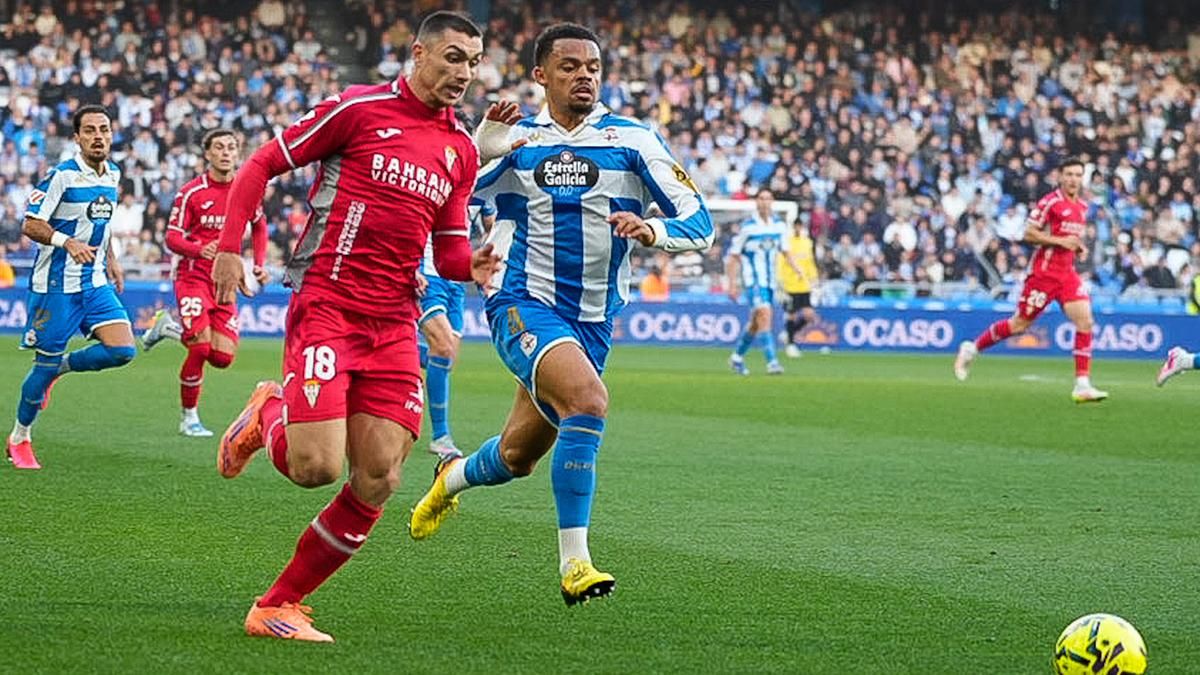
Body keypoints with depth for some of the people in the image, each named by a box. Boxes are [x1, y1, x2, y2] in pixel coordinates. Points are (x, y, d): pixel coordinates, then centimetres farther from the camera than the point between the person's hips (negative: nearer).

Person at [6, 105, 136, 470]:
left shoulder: (113, 174, 8)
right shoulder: (62, 176, -14)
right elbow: (31, 224, -15)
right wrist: (67, 242, -31)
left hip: (95, 281, 6)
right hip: (56, 284, -6)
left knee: (122, 350, -10)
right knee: (46, 361, -1)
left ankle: (59, 368, 16)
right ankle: (19, 439, 18)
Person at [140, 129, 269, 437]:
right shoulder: (191, 192, -8)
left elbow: (259, 226, 23)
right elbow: (172, 238, -10)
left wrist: (259, 263, 12)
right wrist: (200, 249, -29)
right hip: (193, 276, -4)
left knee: (223, 357, -5)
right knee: (200, 348, -19)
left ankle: (169, 328, 22)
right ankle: (189, 417, 1)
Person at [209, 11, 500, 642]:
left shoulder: (462, 150, 14)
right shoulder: (359, 108, -3)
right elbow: (260, 166, 1)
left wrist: (473, 265, -5)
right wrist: (229, 247, -9)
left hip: (394, 324, 6)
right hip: (326, 308, -5)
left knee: (377, 482, -5)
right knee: (315, 466, -18)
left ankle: (278, 606, 8)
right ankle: (267, 414, 19)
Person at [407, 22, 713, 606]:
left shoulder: (632, 141, -1)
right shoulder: (515, 141, 1)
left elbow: (699, 223, -4)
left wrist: (651, 230, -26)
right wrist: (478, 147, -14)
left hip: (593, 319, 3)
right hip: (523, 304, -3)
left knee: (518, 458, 13)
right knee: (588, 398, -31)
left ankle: (451, 479, 49)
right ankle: (574, 563, -27)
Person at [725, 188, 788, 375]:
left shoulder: (779, 225, 5)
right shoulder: (748, 227, -10)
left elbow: (785, 249, 15)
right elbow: (733, 256, -5)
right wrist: (733, 284, -9)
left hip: (769, 280, 6)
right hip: (752, 280, -6)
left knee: (756, 322, 14)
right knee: (765, 315, -22)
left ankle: (737, 357, 33)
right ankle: (772, 362, -25)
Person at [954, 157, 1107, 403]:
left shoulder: (1082, 207, 13)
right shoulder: (1050, 202, -11)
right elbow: (1029, 234, -14)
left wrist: (1079, 247, 8)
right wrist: (1060, 241, -19)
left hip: (1067, 272, 6)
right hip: (1043, 271, -6)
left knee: (1085, 322, -10)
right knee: (1019, 324, 1)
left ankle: (1082, 385, -9)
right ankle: (972, 348, 22)